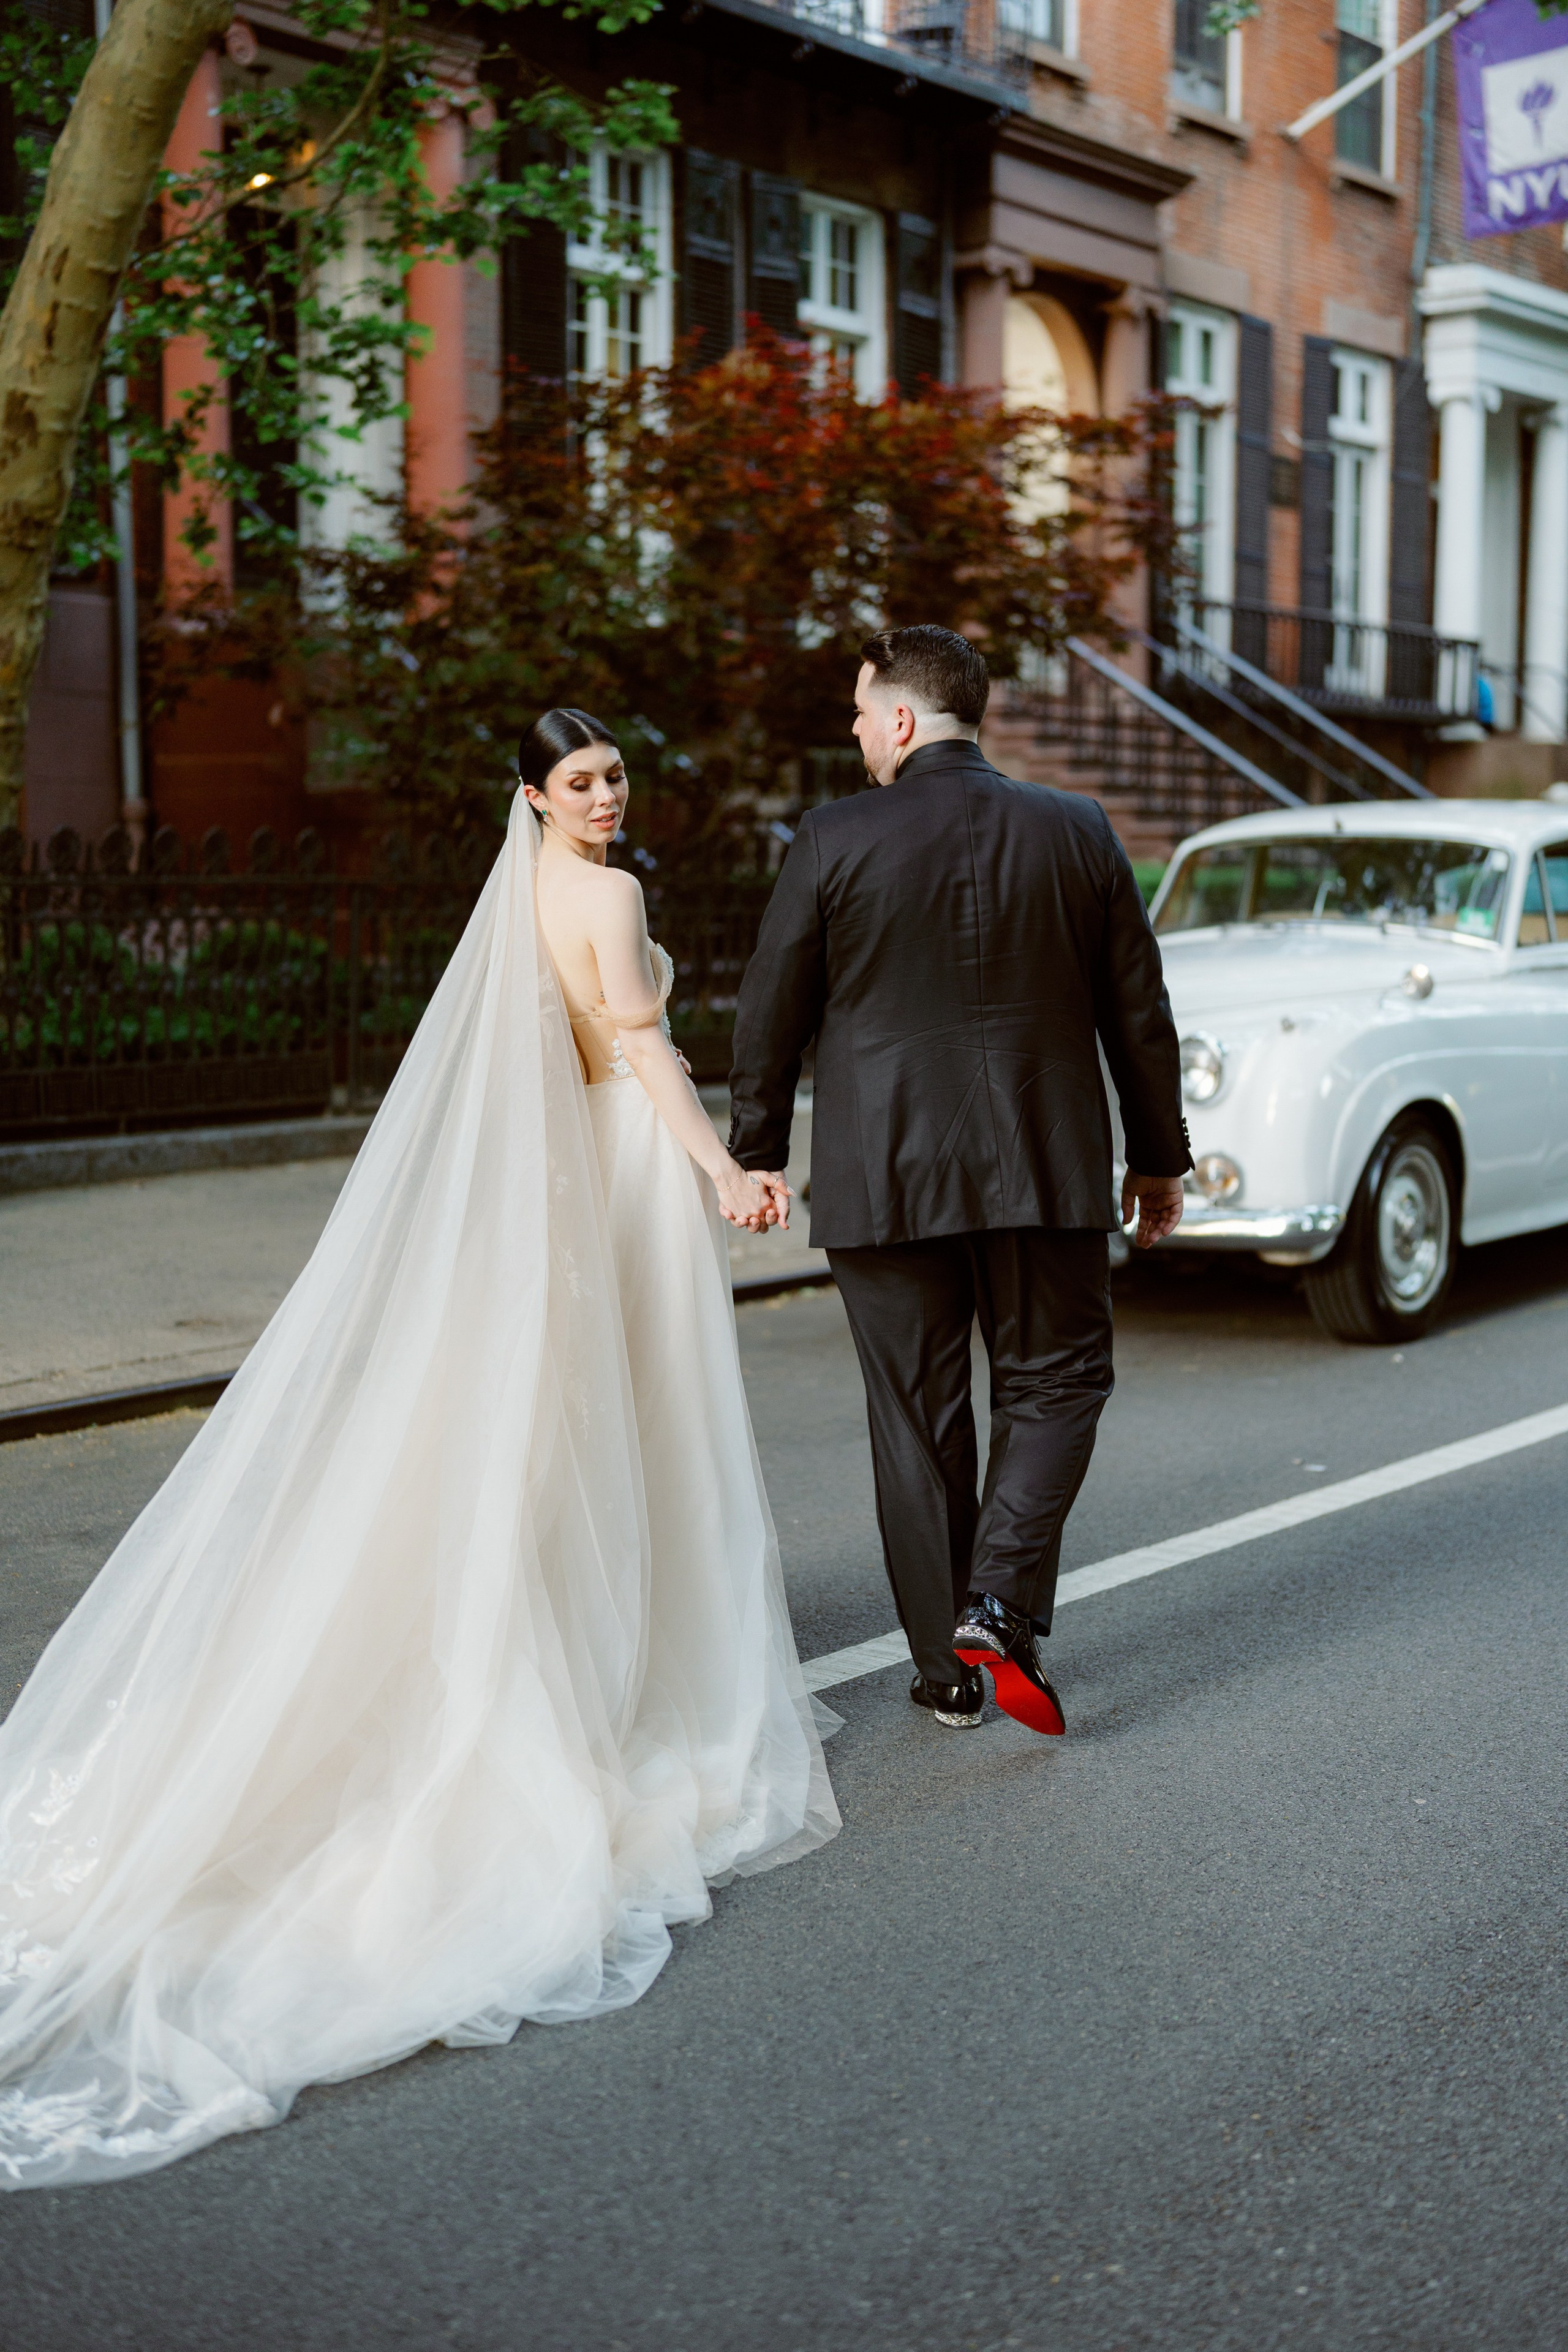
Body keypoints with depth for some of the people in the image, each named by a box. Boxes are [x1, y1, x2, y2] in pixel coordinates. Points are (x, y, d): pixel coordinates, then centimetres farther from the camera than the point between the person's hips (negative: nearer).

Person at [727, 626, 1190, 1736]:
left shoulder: (834, 840, -6)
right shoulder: (1077, 831, 1)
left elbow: (773, 1012, 0)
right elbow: (1139, 1010, 5)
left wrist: (756, 1155, 12)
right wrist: (1160, 1156, 16)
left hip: (883, 1176, -1)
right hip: (1046, 1168, 1)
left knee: (918, 1417, 10)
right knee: (1057, 1384, 15)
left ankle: (949, 1671, 17)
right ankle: (999, 1603, -4)